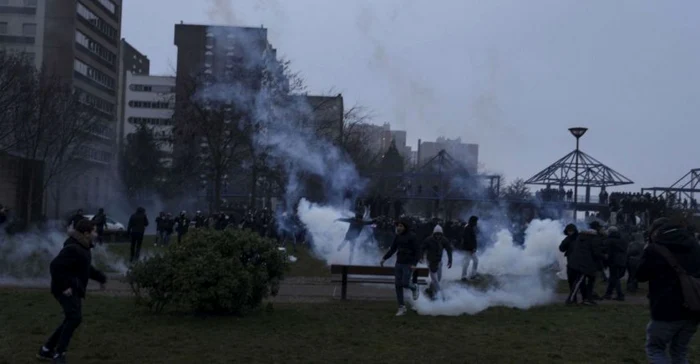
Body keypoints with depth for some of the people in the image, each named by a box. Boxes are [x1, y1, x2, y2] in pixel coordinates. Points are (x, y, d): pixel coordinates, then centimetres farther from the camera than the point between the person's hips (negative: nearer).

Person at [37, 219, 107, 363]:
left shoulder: (82, 246, 13)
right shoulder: (73, 248, -21)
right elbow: (55, 266, -28)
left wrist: (100, 277, 22)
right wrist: (64, 286, -26)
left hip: (75, 289, 11)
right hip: (67, 290, -11)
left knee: (71, 320, 13)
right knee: (75, 318, -21)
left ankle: (46, 350, 23)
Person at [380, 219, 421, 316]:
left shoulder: (412, 237, -14)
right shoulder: (397, 236, 6)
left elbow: (418, 251, -13)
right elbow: (392, 249, 13)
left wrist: (414, 264, -22)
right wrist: (384, 259, 3)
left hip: (408, 264, -6)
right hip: (399, 264, 6)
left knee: (405, 284, -15)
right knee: (398, 285, -1)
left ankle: (414, 288, 22)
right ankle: (402, 308, 8)